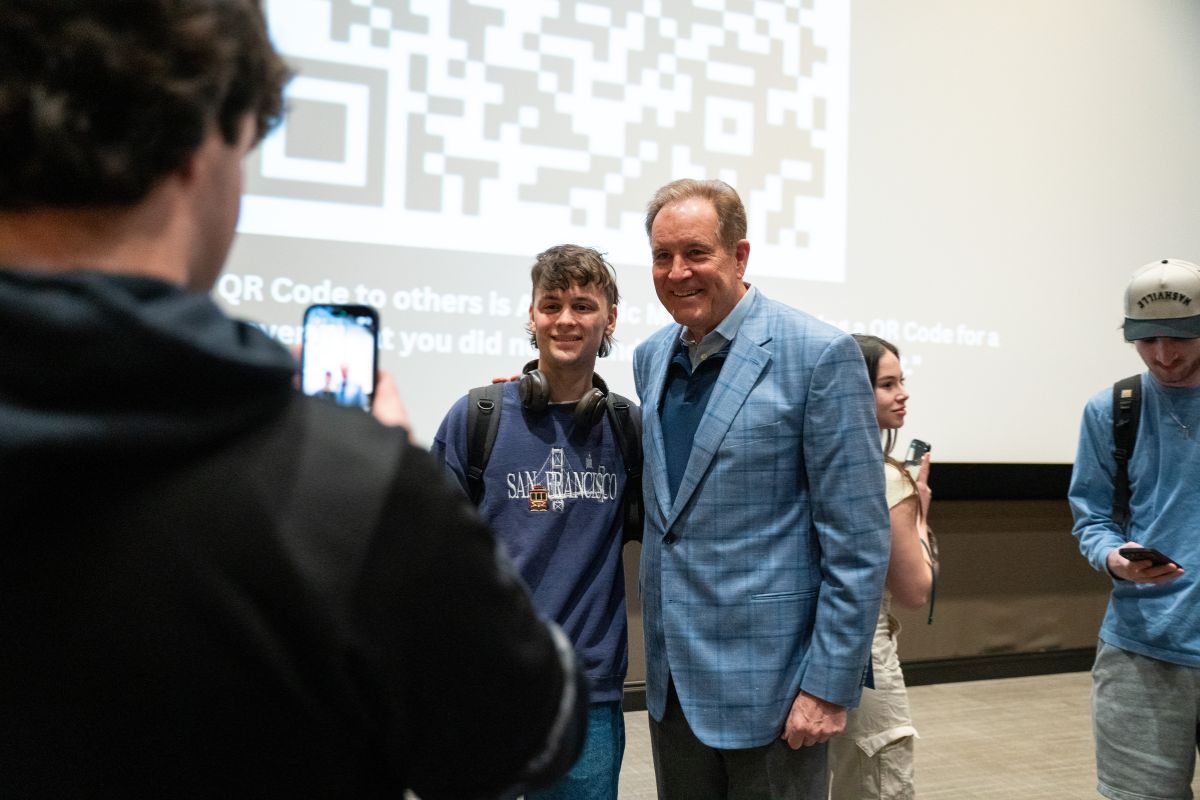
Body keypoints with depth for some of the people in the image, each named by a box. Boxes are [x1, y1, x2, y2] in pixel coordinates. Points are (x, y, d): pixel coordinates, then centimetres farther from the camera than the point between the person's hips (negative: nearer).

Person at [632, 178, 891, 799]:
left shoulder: (820, 355, -13)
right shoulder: (650, 358, 7)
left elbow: (859, 541, -13)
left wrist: (829, 685, -15)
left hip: (769, 680, -6)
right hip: (673, 678, 6)